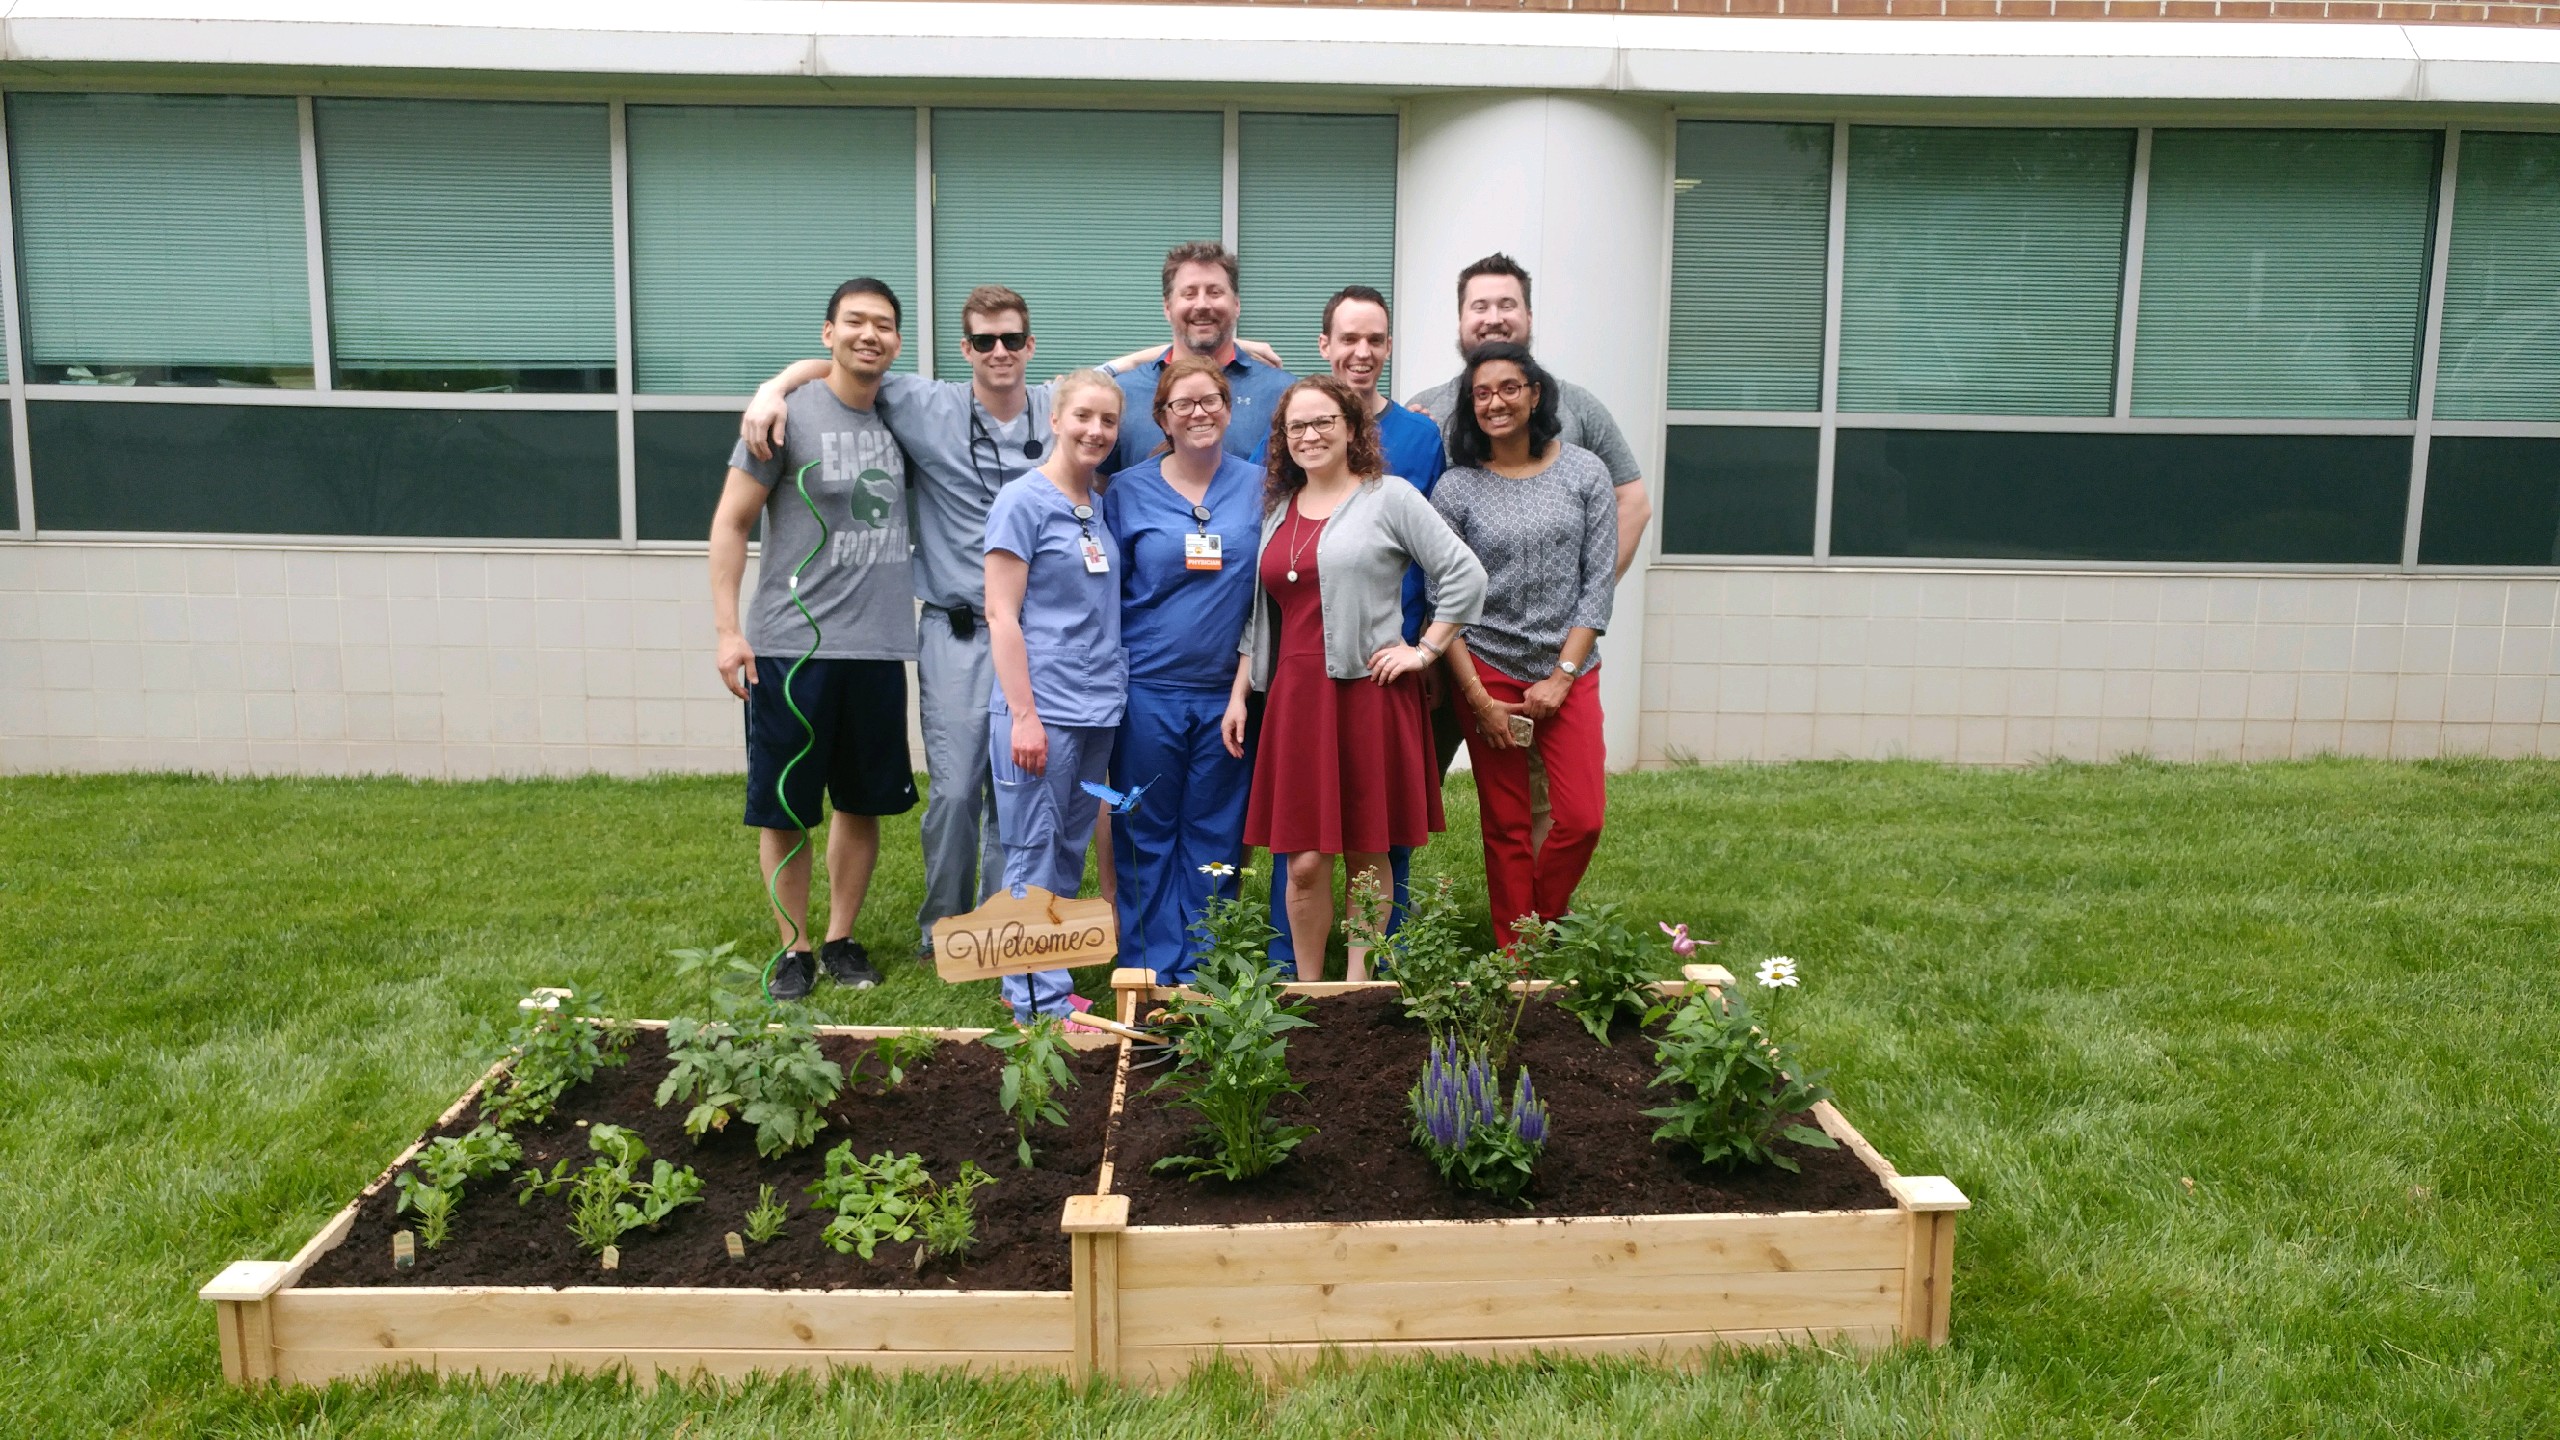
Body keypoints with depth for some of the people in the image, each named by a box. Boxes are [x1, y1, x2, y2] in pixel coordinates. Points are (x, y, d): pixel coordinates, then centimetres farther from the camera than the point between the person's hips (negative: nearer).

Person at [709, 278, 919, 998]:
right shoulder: (788, 414, -6)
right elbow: (730, 524, -4)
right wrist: (727, 629, -10)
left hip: (878, 648, 4)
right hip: (791, 647, -4)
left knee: (864, 803, 12)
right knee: (784, 810, 4)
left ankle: (842, 939, 27)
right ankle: (794, 947, 21)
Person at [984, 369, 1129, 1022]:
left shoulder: (1102, 505, 13)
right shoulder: (1024, 500, -7)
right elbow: (1001, 614, -11)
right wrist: (1023, 715, -16)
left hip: (1097, 709, 8)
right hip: (1042, 709, -8)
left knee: (1069, 854, 12)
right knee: (1035, 859, -1)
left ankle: (1028, 984, 23)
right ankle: (1042, 1002, 6)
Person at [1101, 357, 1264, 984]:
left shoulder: (1258, 486, 5)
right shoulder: (1128, 490, 2)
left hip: (1227, 691, 1)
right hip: (1148, 690, -1)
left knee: (1214, 833, 7)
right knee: (1146, 834, 5)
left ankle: (1201, 973, 19)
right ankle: (1150, 971, 17)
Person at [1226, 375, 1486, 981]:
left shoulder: (1390, 497, 1)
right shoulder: (1278, 510, 16)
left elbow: (1465, 575, -3)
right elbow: (1260, 616, 20)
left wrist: (1426, 649, -6)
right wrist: (1239, 693, 16)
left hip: (1370, 694, -4)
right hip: (1296, 697, 4)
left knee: (1367, 854, 4)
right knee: (1304, 861, 1)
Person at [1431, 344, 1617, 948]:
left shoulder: (1584, 473, 2)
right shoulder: (1456, 488, -1)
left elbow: (1599, 581, 0)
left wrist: (1561, 677, -6)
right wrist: (1479, 699, -8)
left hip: (1569, 672, 1)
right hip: (1486, 674, -1)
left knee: (1582, 820, -4)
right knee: (1506, 829, 4)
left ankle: (1543, 927, 21)